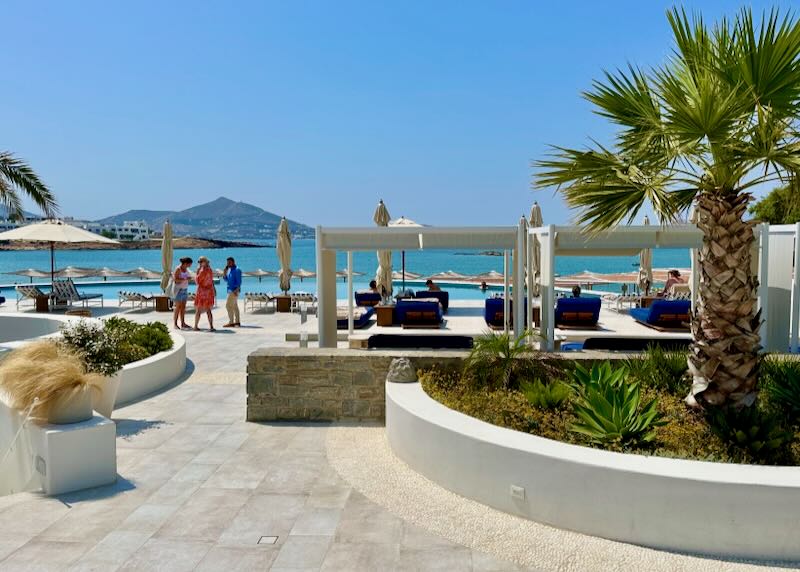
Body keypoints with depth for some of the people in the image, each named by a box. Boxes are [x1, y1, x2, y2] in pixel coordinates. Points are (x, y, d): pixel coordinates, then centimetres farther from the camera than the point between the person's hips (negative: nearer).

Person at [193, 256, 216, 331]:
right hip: (209, 291, 6)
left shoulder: (202, 271, -16)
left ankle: (196, 326, 12)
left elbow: (197, 281, -11)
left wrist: (197, 271, -5)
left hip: (202, 291, -6)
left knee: (198, 310, 7)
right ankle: (211, 327, -1)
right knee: (208, 310, 8)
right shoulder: (210, 270, 6)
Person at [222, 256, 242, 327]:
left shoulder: (236, 270, -10)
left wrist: (236, 290, -23)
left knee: (228, 305, -10)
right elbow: (226, 279, 17)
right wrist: (224, 272, 2)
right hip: (230, 290, 9)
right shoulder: (229, 270, 15)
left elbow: (239, 281, -15)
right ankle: (237, 322, 12)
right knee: (234, 306, 9)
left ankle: (231, 322, -8)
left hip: (234, 290, -9)